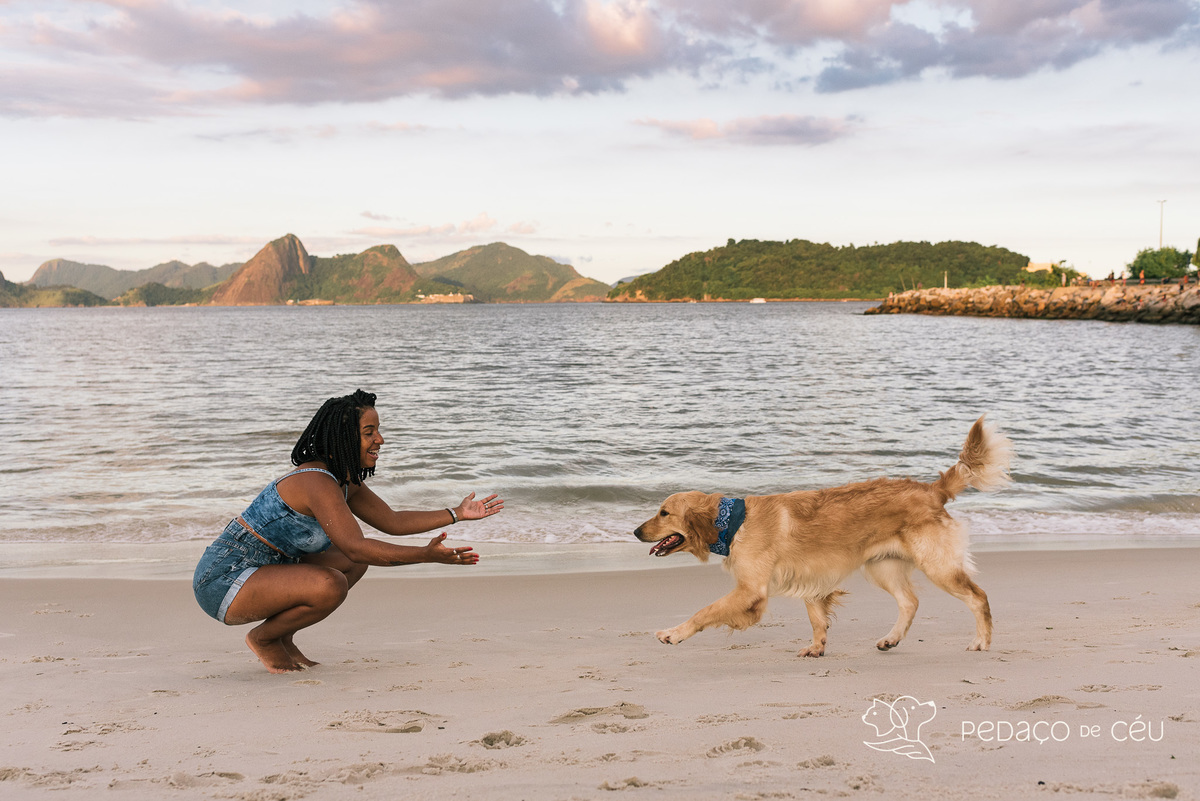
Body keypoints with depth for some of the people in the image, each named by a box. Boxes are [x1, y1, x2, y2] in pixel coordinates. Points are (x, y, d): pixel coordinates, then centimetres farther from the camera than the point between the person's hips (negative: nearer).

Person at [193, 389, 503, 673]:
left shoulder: (346, 482, 6)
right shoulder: (317, 483, -23)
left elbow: (392, 521, 13)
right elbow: (356, 547, -30)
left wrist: (458, 514, 9)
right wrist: (426, 554, -34)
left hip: (261, 570, 10)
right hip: (222, 582, -10)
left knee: (352, 565, 9)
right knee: (330, 586, -28)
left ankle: (282, 638, 11)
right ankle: (263, 638, -2)